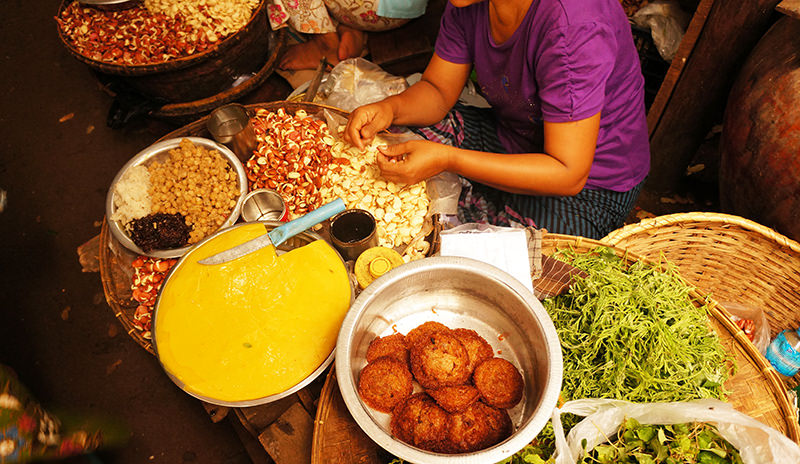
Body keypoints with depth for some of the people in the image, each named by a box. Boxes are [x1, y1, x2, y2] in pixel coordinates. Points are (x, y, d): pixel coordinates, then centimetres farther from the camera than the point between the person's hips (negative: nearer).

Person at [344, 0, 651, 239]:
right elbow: (438, 90, 0)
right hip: (510, 137, 7)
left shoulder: (574, 28, -32)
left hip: (586, 186, -6)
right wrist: (390, 108, -23)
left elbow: (569, 174, -31)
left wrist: (447, 160, -36)